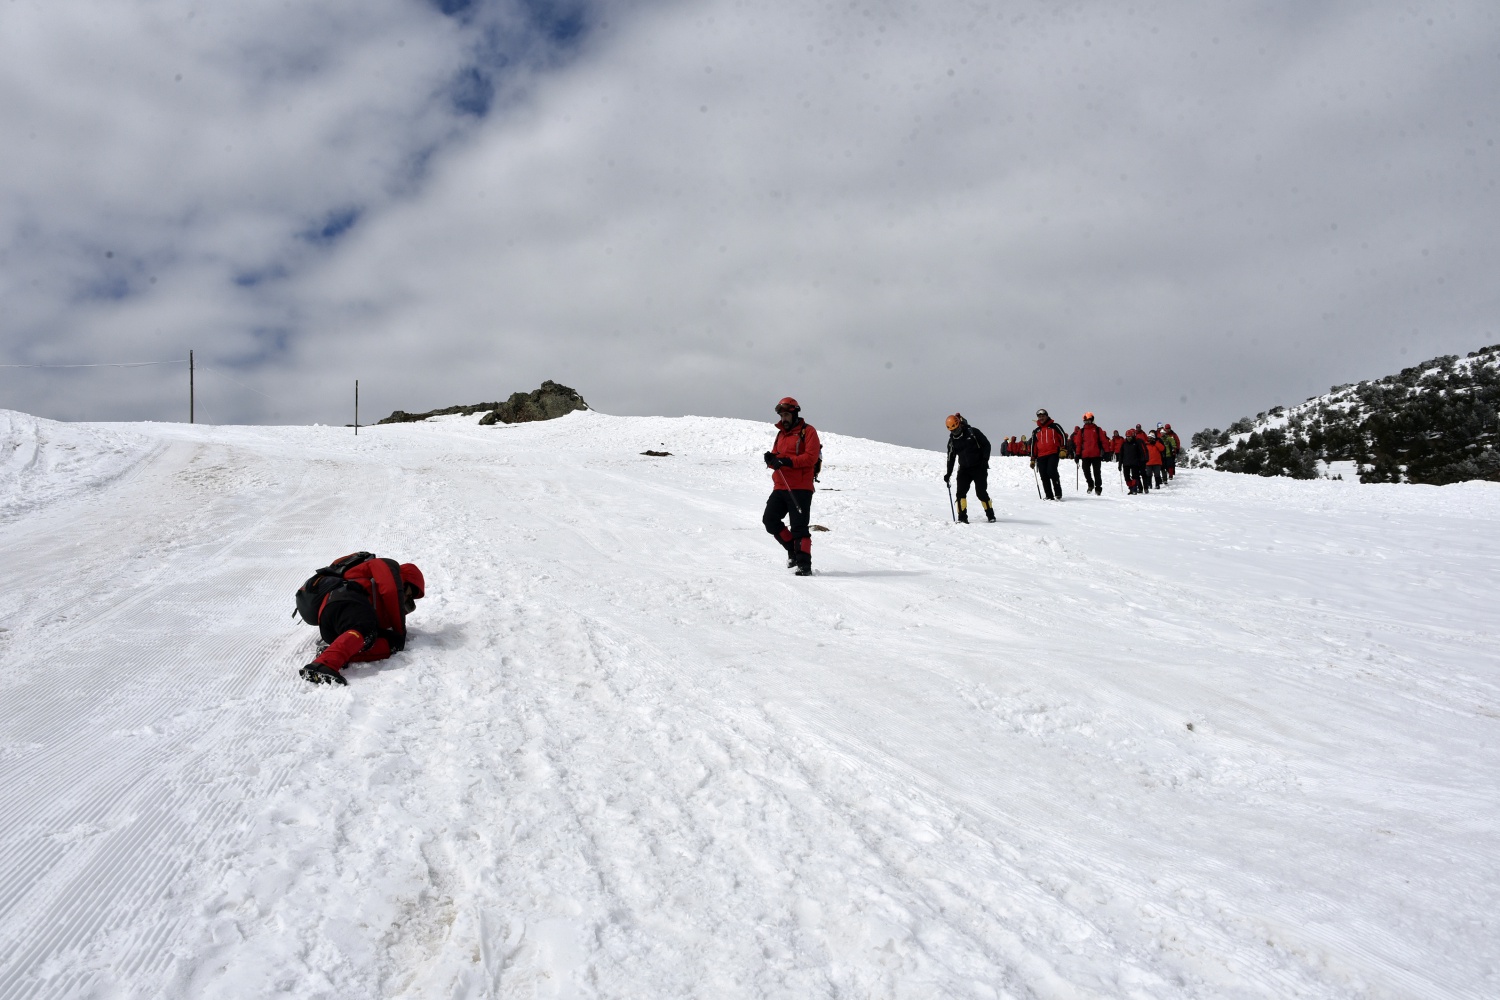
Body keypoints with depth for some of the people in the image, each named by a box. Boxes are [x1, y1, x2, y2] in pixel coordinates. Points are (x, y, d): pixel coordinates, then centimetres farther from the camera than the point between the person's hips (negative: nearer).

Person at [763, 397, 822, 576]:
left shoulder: (807, 431, -2)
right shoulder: (781, 434, 20)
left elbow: (811, 457, -14)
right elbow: (776, 457, 19)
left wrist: (788, 461, -24)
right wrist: (771, 459, -6)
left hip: (800, 488, -7)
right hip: (780, 487, 7)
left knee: (799, 526, -8)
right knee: (770, 520, 2)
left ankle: (804, 565, -4)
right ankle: (793, 550, 17)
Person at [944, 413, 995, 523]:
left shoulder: (973, 432, -7)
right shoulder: (952, 440, 7)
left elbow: (986, 444, -3)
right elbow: (951, 457, 15)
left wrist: (985, 460, -12)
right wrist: (948, 473, 10)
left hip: (979, 468, -4)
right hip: (964, 469, 4)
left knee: (981, 493, -5)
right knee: (961, 492, -10)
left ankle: (990, 515, 11)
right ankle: (962, 517, -4)